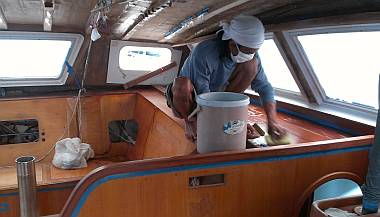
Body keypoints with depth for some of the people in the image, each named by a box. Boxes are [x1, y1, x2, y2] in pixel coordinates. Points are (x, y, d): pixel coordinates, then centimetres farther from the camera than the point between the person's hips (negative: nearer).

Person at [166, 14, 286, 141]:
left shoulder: (251, 56, -15)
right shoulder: (204, 52, -33)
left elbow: (264, 87, -9)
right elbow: (202, 95, -30)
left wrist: (272, 121, -22)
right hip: (189, 101, -4)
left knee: (251, 64, -16)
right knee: (182, 83, -41)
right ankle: (190, 121, -10)